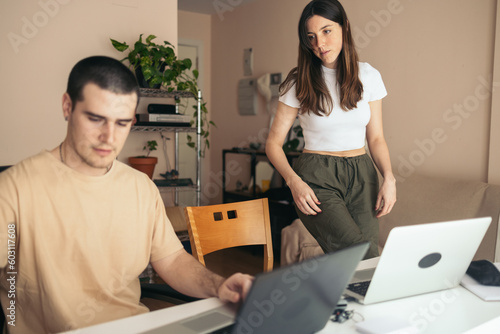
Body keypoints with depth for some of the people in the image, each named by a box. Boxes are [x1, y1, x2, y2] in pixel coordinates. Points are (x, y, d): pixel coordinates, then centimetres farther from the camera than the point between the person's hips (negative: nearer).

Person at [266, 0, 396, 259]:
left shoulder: (368, 76, 6)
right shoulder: (299, 83, -1)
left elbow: (376, 138, 11)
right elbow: (273, 143, 0)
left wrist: (389, 178, -6)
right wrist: (294, 181, -17)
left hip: (361, 176, 3)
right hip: (317, 178, -3)